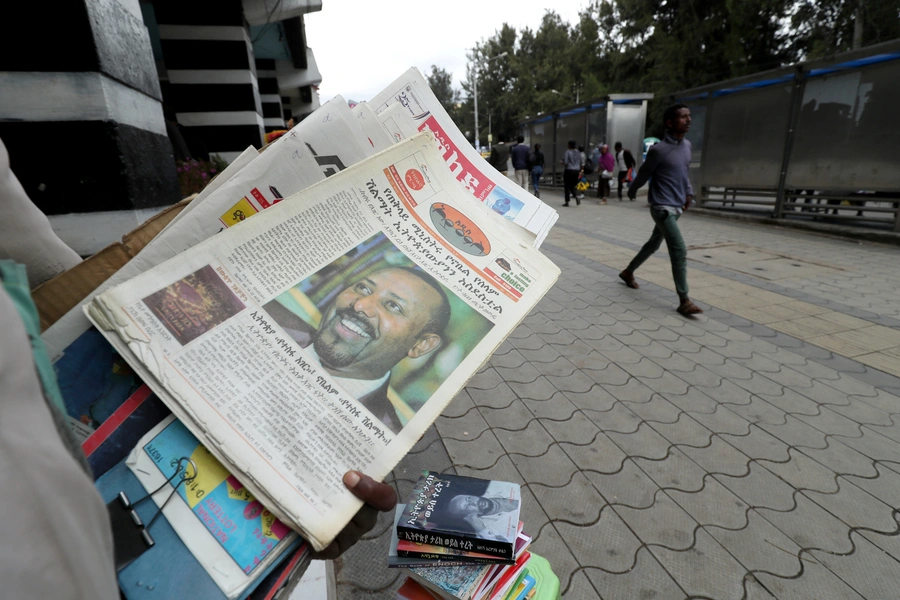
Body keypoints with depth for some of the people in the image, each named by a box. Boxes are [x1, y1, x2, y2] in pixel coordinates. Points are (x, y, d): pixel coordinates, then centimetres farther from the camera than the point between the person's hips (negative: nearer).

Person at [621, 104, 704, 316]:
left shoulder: (687, 145, 9)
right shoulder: (659, 150, -15)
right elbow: (643, 174, -1)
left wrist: (689, 192, 13)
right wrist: (632, 191, 12)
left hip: (677, 207, 9)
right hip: (662, 207, -8)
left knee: (654, 244, 19)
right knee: (679, 250, -15)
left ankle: (628, 272, 39)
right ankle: (684, 301, -11)